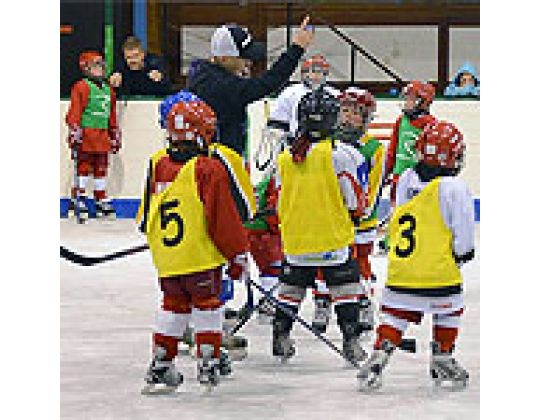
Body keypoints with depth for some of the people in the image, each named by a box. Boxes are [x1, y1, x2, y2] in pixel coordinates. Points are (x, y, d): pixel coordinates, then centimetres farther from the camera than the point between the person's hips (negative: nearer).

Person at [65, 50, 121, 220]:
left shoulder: (108, 90, 17)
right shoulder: (81, 87, -5)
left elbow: (112, 115, 24)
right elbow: (74, 112, -10)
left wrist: (115, 135, 24)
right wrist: (74, 132, -16)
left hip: (102, 136, 7)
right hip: (86, 135, -7)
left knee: (101, 169, 11)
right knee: (83, 167, -6)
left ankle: (101, 201, 17)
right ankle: (78, 198, -3)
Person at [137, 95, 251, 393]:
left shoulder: (157, 166, 4)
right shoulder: (209, 170, -14)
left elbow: (146, 216, 13)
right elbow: (223, 218, -11)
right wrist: (237, 254, -2)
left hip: (165, 255, 5)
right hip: (201, 256, -5)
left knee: (173, 306, 15)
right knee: (207, 305, 8)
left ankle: (161, 367, 15)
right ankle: (208, 364, 10)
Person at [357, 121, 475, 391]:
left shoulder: (405, 180, 4)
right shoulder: (454, 188, -13)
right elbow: (463, 230, -10)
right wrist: (463, 252, 8)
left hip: (400, 267, 4)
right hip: (439, 271, -4)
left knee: (396, 314, 11)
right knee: (448, 313, 16)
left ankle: (378, 358, 1)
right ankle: (442, 361, 21)